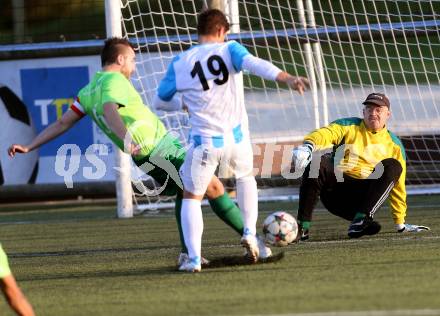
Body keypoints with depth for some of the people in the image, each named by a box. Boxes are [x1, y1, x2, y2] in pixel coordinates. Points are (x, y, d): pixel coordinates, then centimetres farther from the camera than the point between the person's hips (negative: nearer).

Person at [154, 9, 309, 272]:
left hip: (204, 141, -1)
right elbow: (254, 64, -22)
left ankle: (194, 259, -2)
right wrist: (287, 78, -36)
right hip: (236, 137, 1)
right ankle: (250, 235, 16)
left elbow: (160, 102, 13)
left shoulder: (180, 63, 3)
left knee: (191, 198, 13)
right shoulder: (229, 50, -2)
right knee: (246, 176, 31)